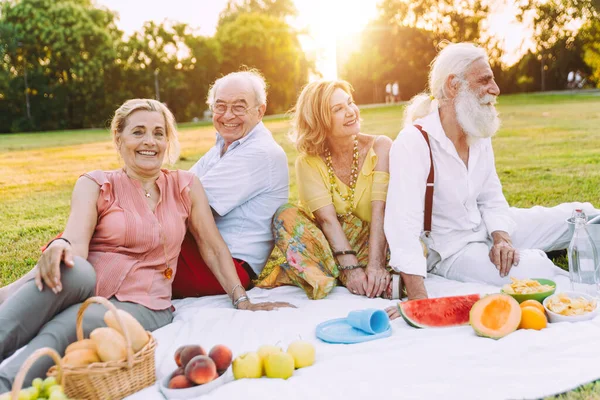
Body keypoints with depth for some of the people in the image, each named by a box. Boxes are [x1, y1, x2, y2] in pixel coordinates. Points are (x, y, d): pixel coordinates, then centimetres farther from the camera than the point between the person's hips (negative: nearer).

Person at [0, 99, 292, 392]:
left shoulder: (185, 186, 11)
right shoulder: (96, 184, 6)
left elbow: (214, 249, 11)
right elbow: (77, 243, -11)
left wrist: (242, 301, 1)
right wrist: (61, 246, -37)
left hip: (142, 305, 0)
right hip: (86, 288, 0)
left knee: (63, 329, -35)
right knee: (72, 271, -38)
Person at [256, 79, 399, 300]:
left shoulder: (380, 147, -7)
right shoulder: (308, 162, -6)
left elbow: (380, 211, -19)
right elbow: (327, 219, -19)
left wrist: (375, 265, -31)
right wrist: (351, 267, -32)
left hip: (373, 242, 1)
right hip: (326, 244, 0)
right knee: (284, 215, -23)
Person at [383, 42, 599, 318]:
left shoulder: (479, 135, 1)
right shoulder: (413, 143, -25)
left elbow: (491, 199, 6)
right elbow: (403, 224, -33)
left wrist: (502, 239, -16)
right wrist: (419, 301, -39)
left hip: (486, 230, 8)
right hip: (448, 251, -8)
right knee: (530, 269, -29)